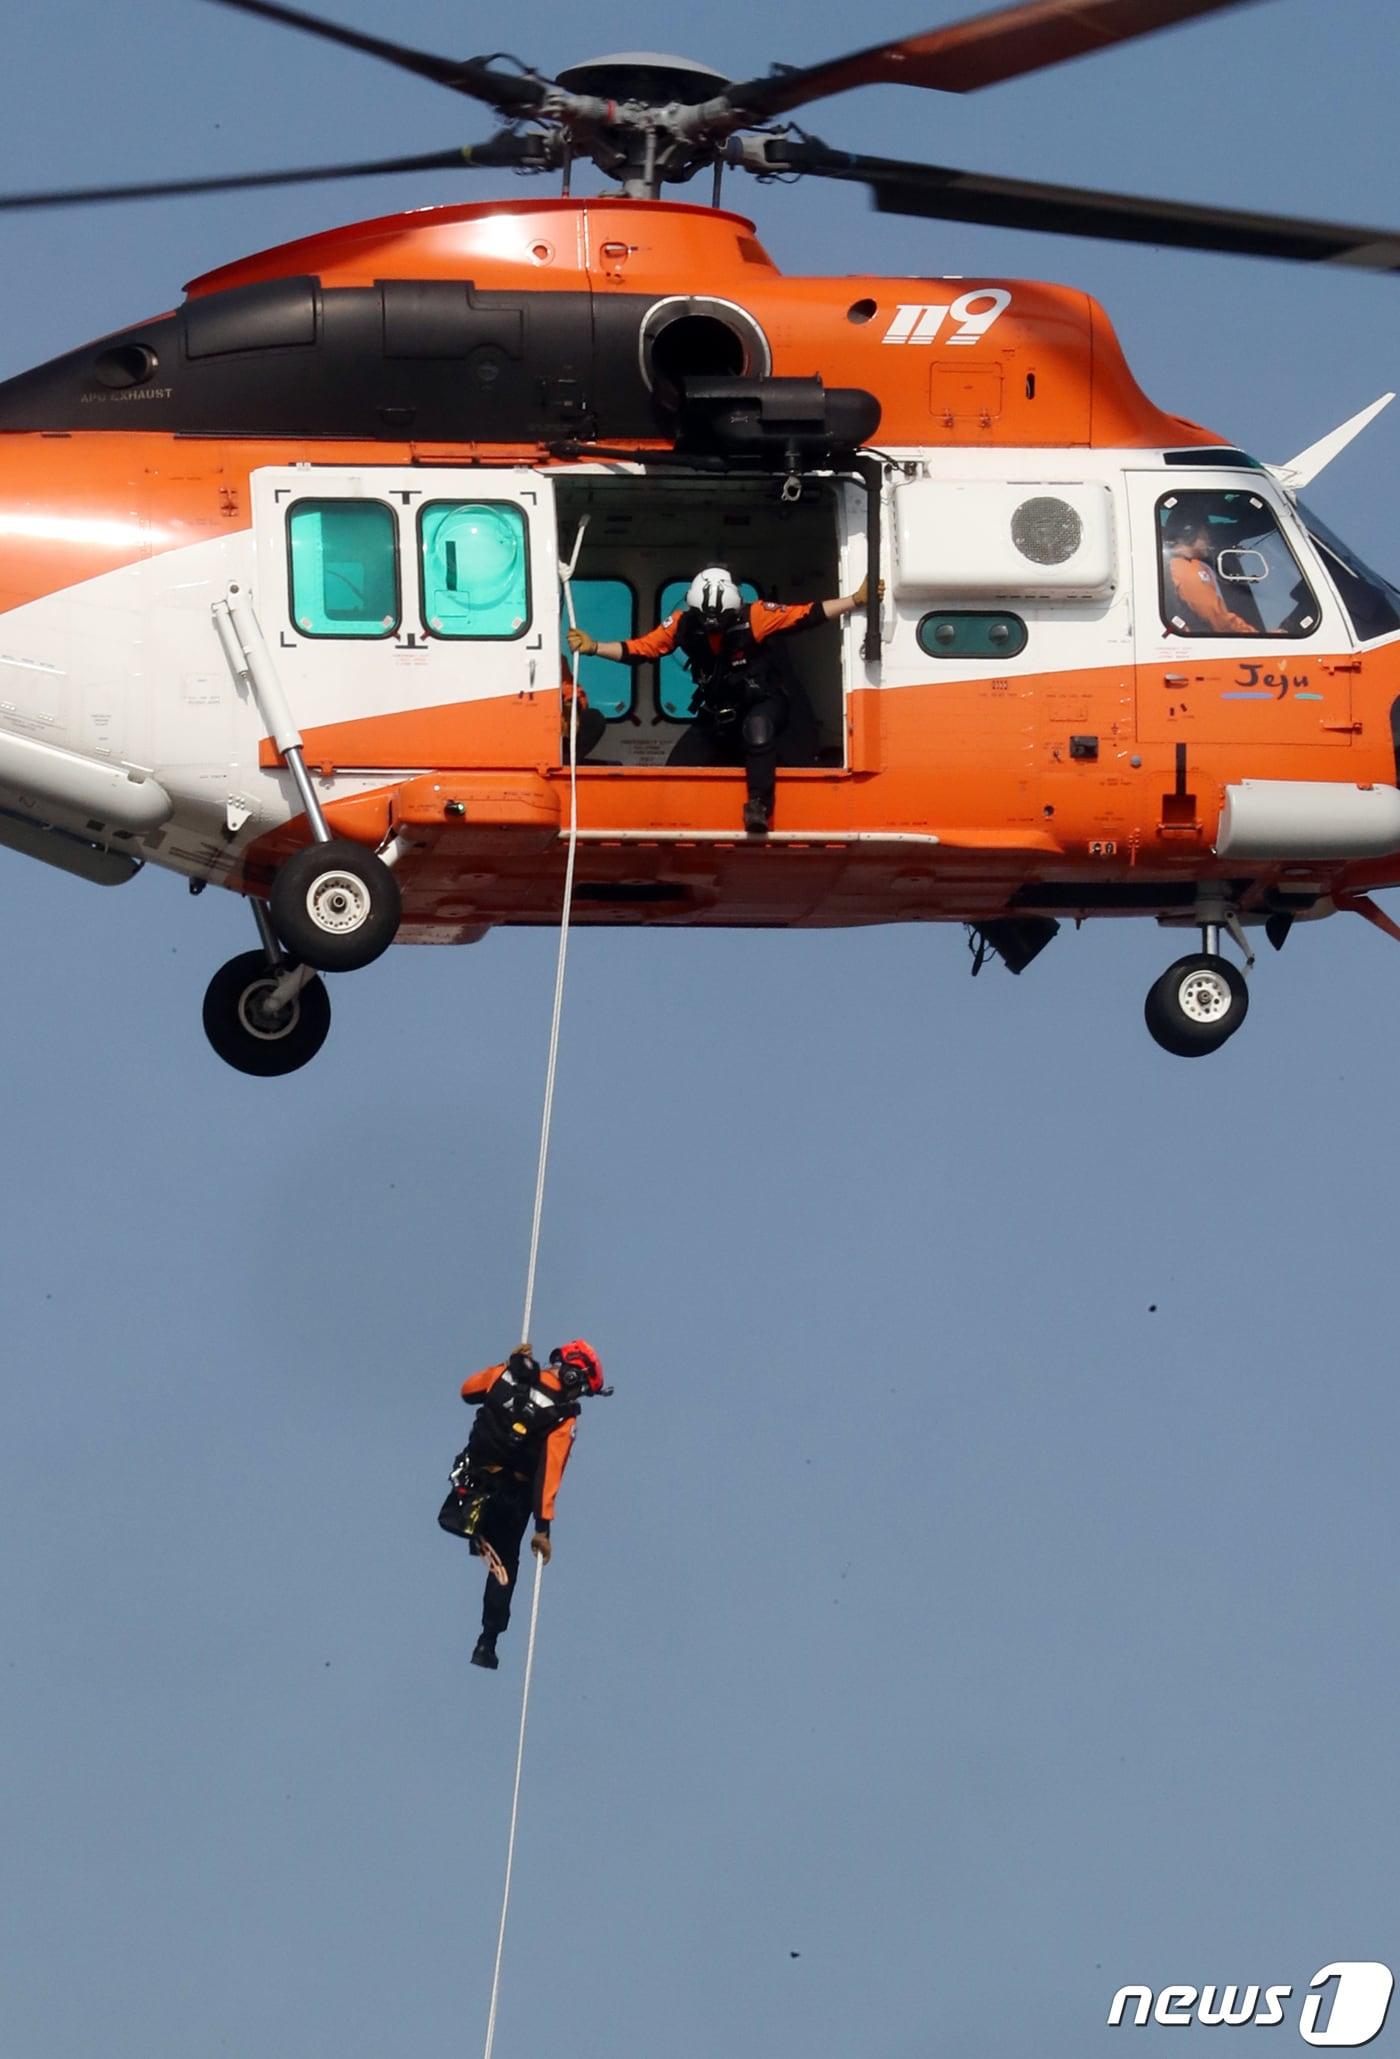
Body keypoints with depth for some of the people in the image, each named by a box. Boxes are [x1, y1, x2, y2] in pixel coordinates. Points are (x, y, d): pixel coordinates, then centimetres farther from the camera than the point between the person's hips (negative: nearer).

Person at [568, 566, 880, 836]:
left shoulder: (754, 617, -22)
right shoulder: (683, 624, -13)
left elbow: (807, 615, -24)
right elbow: (641, 649, -7)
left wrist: (856, 600, -29)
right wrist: (594, 648, -15)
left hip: (762, 704, -4)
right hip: (717, 712, 4)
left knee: (757, 727, -38)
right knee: (676, 768, -2)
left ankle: (759, 805, -36)